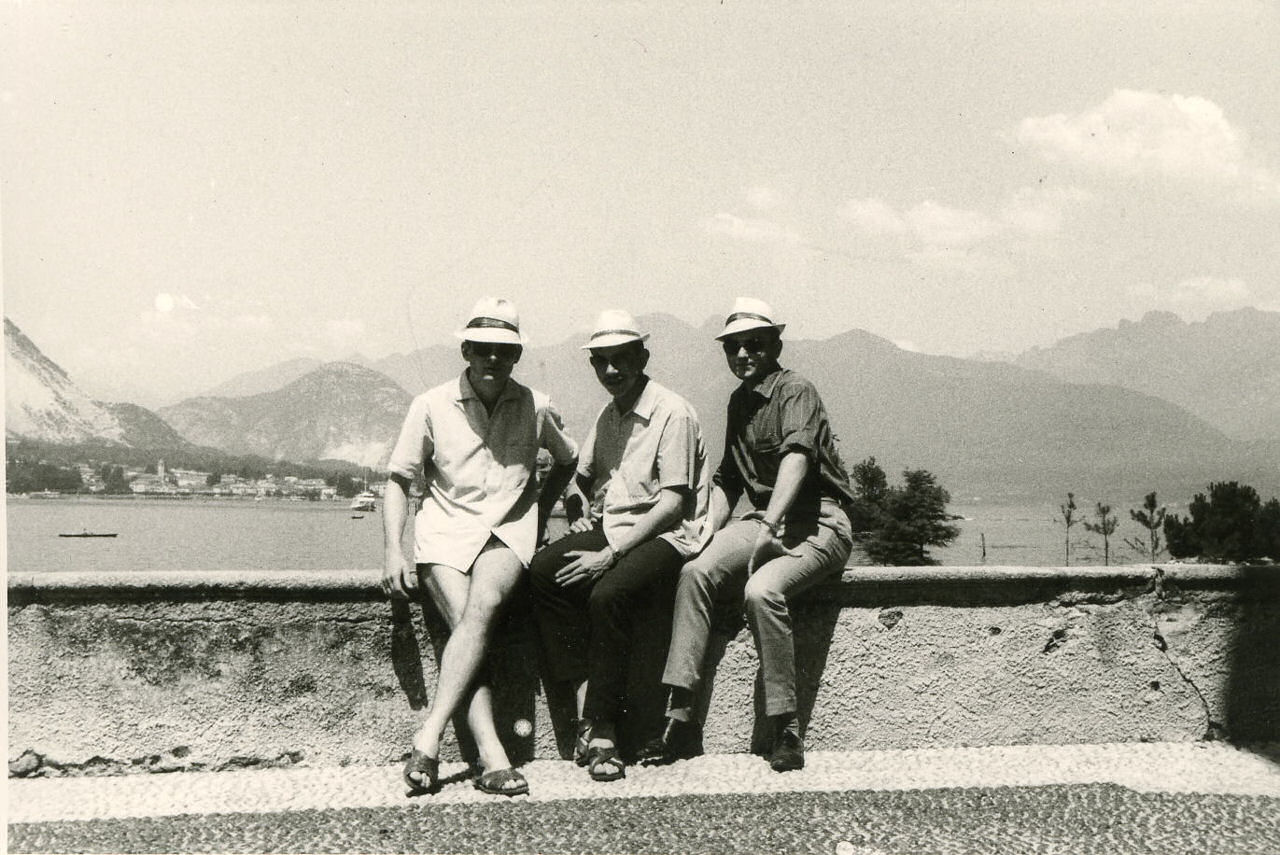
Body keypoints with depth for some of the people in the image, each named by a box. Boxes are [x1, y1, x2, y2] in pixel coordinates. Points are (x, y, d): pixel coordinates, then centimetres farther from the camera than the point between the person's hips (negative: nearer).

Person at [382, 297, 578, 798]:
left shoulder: (535, 408, 8)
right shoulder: (432, 406, 3)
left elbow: (567, 461, 27)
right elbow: (398, 480, 7)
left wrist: (538, 512, 15)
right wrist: (393, 554, -4)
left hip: (508, 533, 1)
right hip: (445, 531, 0)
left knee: (483, 607, -30)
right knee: (468, 622, -26)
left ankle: (428, 738, -32)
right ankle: (492, 757, -32)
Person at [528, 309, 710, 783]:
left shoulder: (673, 412, -10)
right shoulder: (607, 416, 14)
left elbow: (673, 501, -16)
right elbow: (585, 476, 31)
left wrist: (609, 555, -20)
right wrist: (587, 514, 8)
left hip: (666, 534, -7)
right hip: (612, 527, 8)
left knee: (608, 594, -33)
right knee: (542, 571, -17)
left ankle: (603, 726, -19)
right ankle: (586, 703, -17)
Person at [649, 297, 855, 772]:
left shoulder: (795, 391, -8)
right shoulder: (739, 402, 17)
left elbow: (796, 457, -26)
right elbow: (728, 480, 24)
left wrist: (770, 525, -39)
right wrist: (708, 533, 8)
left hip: (818, 524, -7)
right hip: (764, 521, 7)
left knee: (760, 590, -32)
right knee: (695, 573, -19)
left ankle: (786, 731, -22)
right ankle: (680, 715, -21)